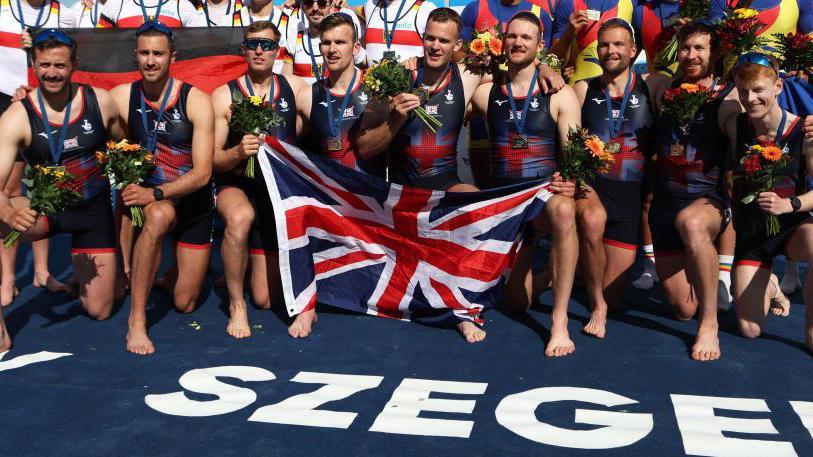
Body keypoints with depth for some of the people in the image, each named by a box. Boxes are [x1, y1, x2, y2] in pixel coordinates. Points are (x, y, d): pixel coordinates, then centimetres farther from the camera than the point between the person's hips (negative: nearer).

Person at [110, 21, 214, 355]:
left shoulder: (197, 101, -13)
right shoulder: (122, 97, -7)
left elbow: (202, 174, -19)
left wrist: (156, 193, -30)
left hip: (193, 203, 1)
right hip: (150, 197, 0)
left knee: (185, 304, 4)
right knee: (160, 216, -41)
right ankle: (136, 320, -29)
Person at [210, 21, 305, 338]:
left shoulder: (295, 87, 0)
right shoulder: (224, 95, -6)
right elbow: (214, 160, -9)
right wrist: (238, 152, -26)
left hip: (280, 192, 2)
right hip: (236, 186, -2)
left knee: (265, 299, 4)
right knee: (241, 218, -42)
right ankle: (235, 304, -19)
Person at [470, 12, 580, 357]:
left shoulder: (560, 95, 0)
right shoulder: (485, 93, 6)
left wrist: (570, 180, -25)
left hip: (546, 191, -2)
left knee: (564, 211, -41)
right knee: (520, 301, 1)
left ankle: (560, 320, -33)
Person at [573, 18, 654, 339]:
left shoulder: (649, 89, 1)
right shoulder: (584, 89, 3)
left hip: (631, 192, 1)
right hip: (590, 183, -1)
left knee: (612, 295, 1)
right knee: (593, 219, -40)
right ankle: (596, 306, -18)